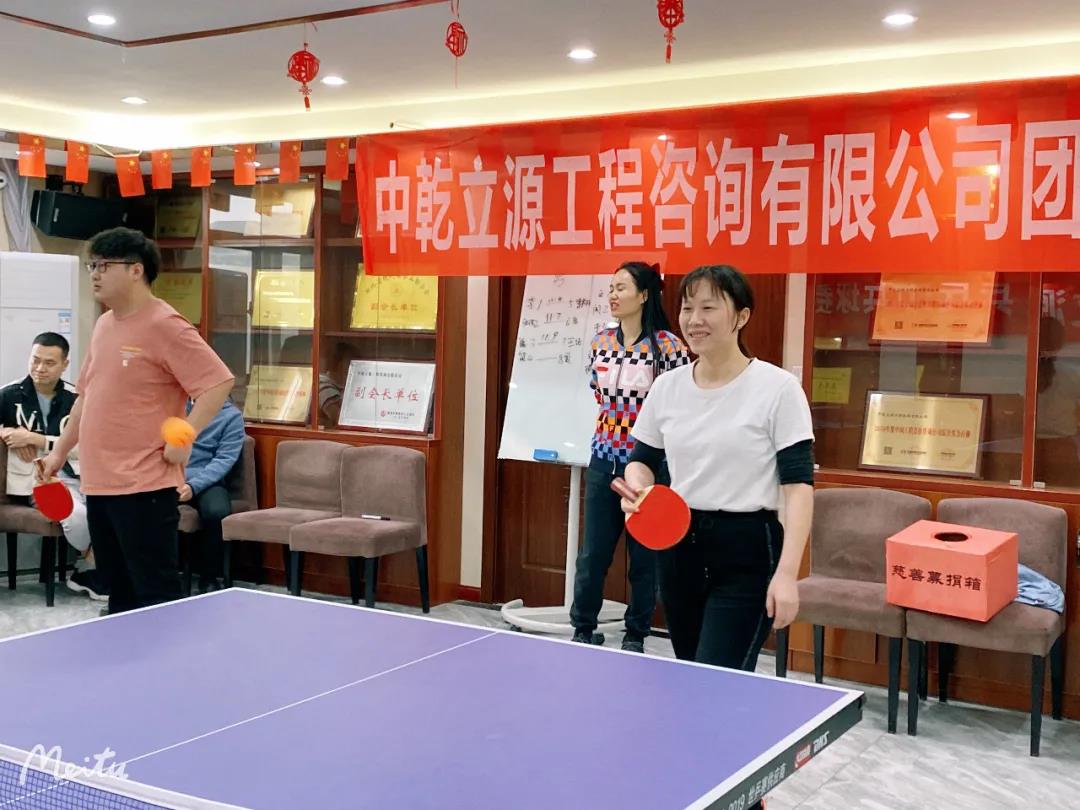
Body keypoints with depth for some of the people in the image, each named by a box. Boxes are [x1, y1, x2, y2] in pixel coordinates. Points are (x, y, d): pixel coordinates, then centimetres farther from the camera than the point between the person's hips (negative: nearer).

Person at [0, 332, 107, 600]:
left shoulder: (75, 399, 9)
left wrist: (34, 439, -11)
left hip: (79, 474, 3)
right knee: (77, 514, -32)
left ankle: (88, 567, 0)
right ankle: (90, 567, 1)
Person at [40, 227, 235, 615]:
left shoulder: (164, 325, -12)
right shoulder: (103, 325, 15)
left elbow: (218, 382, -17)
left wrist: (183, 439, -20)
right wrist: (60, 450, 24)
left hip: (144, 486, -8)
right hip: (98, 484, 8)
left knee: (156, 597, -5)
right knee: (119, 594, 16)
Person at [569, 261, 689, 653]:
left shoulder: (667, 345, -11)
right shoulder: (601, 342, 5)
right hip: (604, 459, 4)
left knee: (644, 555, 8)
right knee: (593, 552, 7)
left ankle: (635, 636, 22)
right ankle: (582, 629, 21)